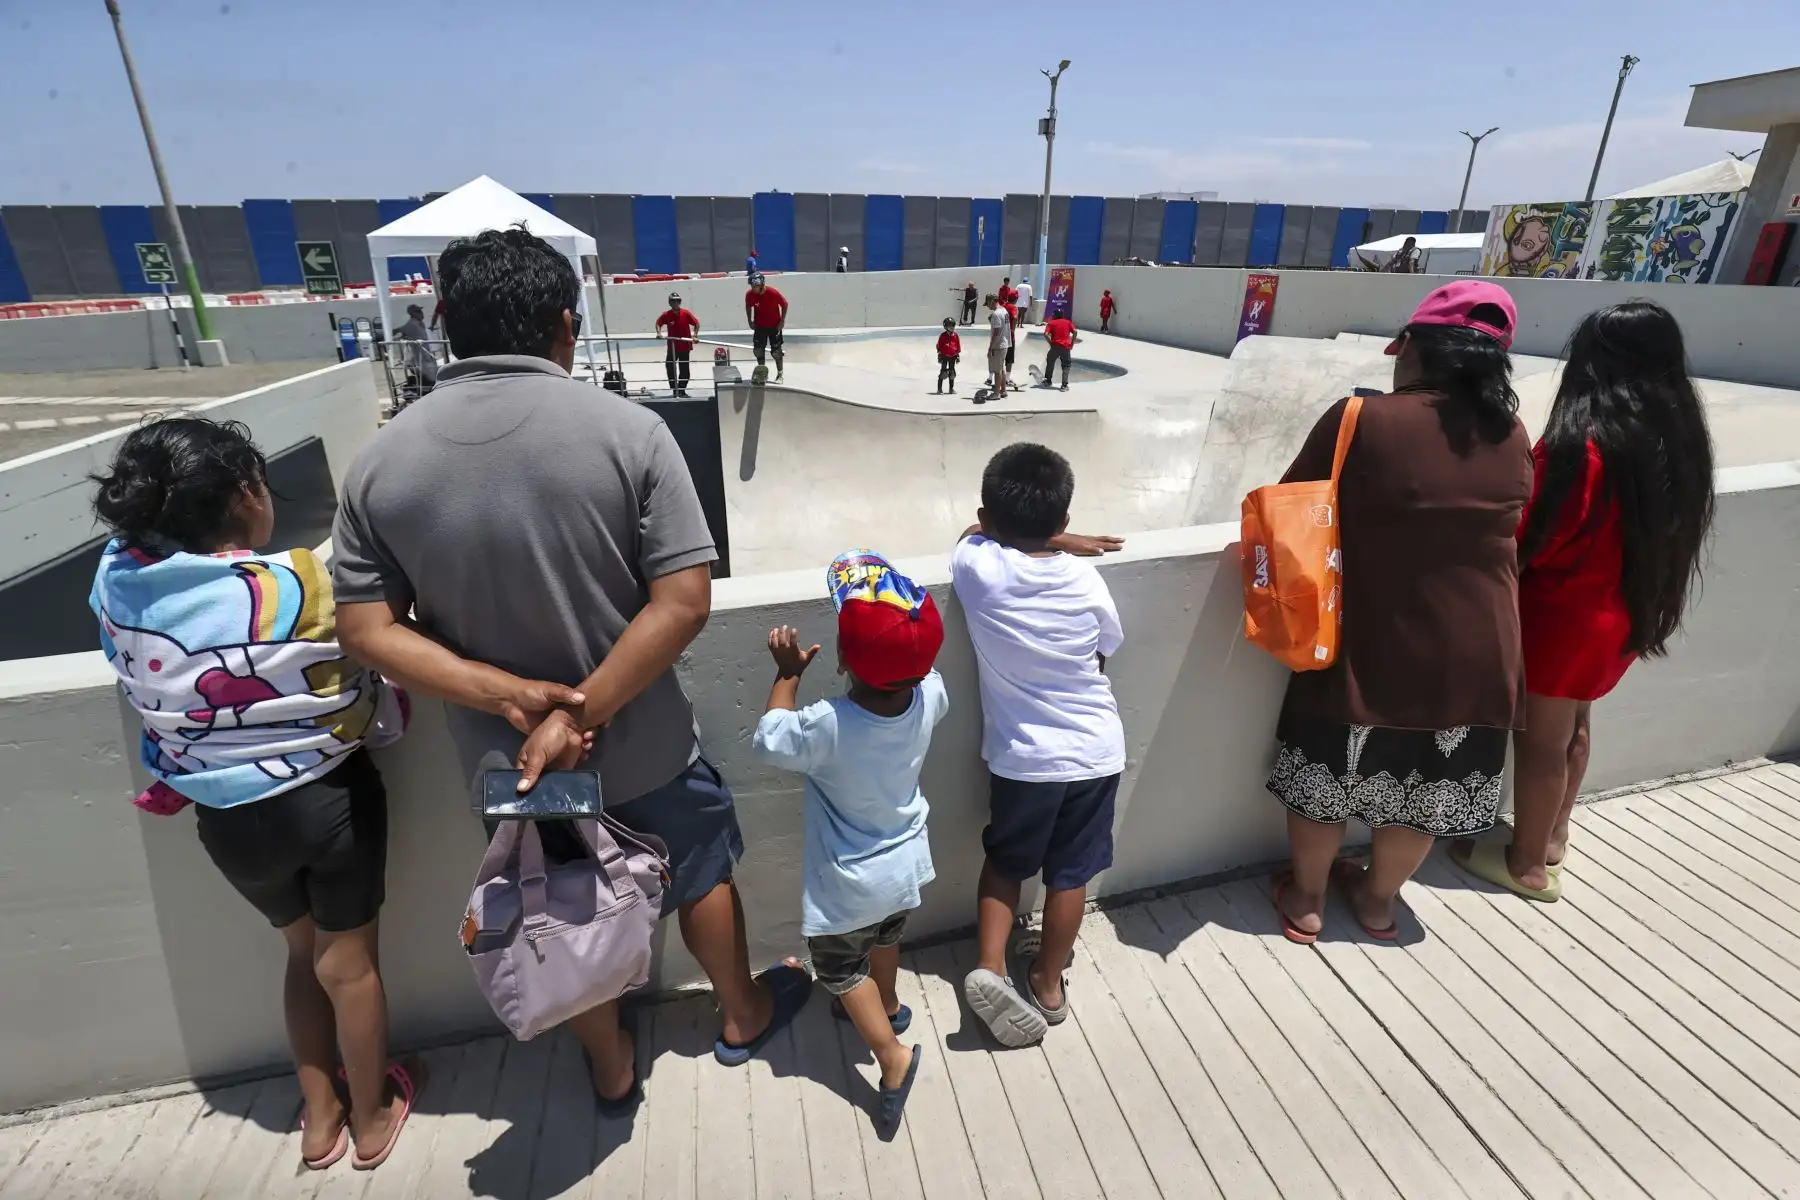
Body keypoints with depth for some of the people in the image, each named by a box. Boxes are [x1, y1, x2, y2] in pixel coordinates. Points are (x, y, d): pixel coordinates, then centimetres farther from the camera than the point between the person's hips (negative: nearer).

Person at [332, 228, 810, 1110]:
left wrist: (513, 699, -15)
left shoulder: (381, 460, -8)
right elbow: (683, 601, -22)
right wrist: (579, 712, -19)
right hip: (642, 745, -2)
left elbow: (366, 629, -8)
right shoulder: (627, 430, -18)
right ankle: (743, 1015, 50)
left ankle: (611, 1067, 50)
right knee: (701, 876, 25)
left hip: (505, 760, 3)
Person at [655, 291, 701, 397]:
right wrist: (659, 332, -14)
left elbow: (696, 323, -4)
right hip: (672, 346, 0)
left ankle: (681, 391, 20)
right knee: (670, 368, -1)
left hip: (685, 345, 0)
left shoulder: (686, 313, -8)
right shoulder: (666, 315, -6)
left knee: (684, 371, 5)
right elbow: (658, 323, 4)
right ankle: (675, 391, 11)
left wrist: (694, 336, -15)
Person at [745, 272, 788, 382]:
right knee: (757, 350, 4)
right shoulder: (749, 294, -16)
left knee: (776, 350, 3)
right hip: (759, 326, 3)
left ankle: (780, 374, 20)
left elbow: (785, 304, -11)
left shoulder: (773, 293, -26)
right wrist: (749, 320, 1)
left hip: (774, 325, -3)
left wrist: (782, 320, -11)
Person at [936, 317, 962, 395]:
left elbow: (958, 346, 10)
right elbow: (939, 346, -4)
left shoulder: (955, 335, 4)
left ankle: (951, 388, 18)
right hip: (944, 356, -4)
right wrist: (939, 355, -5)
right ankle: (939, 389, -4)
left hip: (953, 356, 4)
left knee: (952, 373, 10)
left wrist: (958, 355, 8)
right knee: (943, 372, -7)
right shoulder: (943, 336, -6)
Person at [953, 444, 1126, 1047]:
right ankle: (1048, 985, 33)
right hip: (1094, 751, 1)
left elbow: (978, 533, 9)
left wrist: (1031, 534, 9)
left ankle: (989, 967, 12)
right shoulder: (1085, 579, -13)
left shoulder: (975, 563, -16)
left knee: (1005, 861, 24)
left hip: (1022, 756, -1)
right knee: (1070, 874, 18)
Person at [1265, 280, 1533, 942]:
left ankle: (1305, 898, 33)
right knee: (1423, 789, 20)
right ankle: (1379, 899, 39)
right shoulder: (1512, 437, -1)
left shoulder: (1360, 421, -16)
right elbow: (1508, 537, 13)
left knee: (1326, 777, 16)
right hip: (1473, 656, 4)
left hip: (1370, 650, -4)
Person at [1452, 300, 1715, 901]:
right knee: (1572, 729, 23)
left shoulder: (1580, 445, -24)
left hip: (1562, 615, -8)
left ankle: (1528, 865, 22)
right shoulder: (1678, 437, 1)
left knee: (1540, 742, 7)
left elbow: (1527, 541, -18)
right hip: (1621, 617, 8)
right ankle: (1552, 840, 40)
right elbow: (1651, 532, 10)